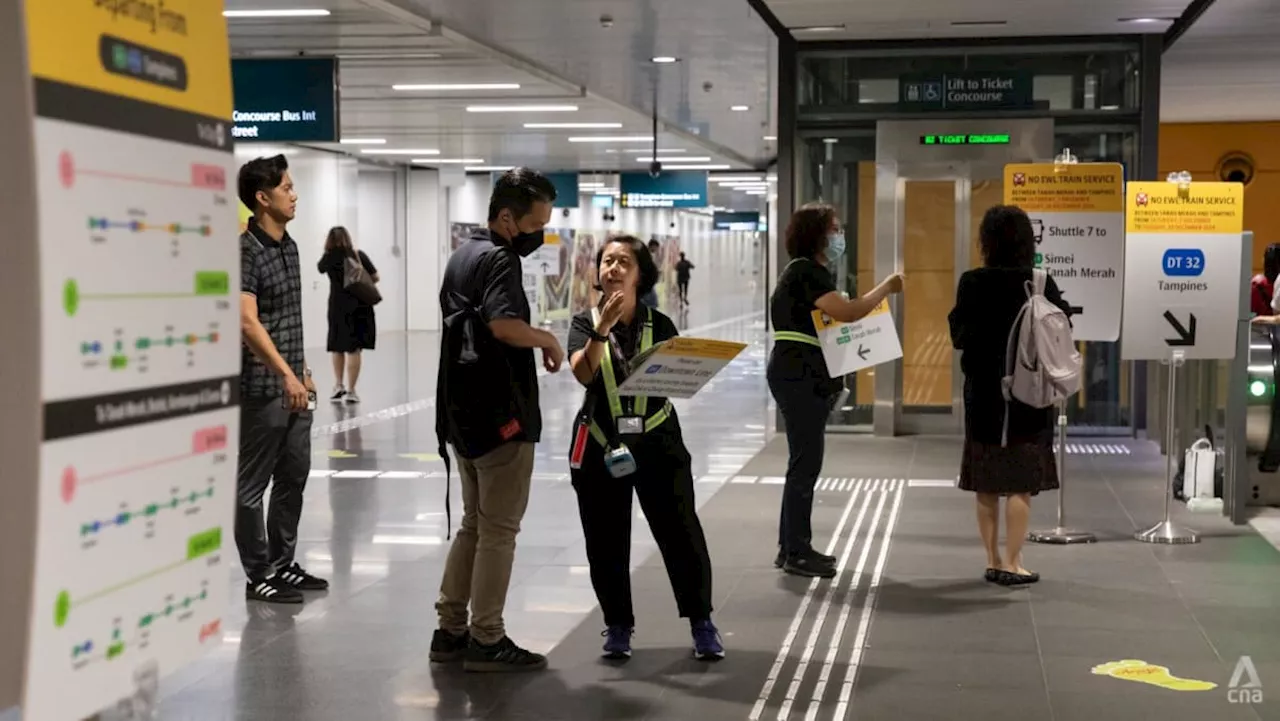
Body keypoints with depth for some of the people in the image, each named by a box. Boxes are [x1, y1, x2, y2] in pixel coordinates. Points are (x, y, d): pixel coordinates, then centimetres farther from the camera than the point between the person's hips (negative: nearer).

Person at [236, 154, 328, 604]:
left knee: (294, 477, 15)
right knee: (253, 484, 2)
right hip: (263, 388, -9)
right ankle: (258, 576, 9)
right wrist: (286, 375, -31)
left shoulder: (289, 246, 12)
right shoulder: (246, 250, -15)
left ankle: (282, 564, 26)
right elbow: (248, 321, -25)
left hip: (293, 385, 9)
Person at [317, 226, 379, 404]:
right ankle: (350, 391, 0)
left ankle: (338, 386, 18)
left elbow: (320, 267, 22)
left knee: (337, 347, 18)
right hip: (359, 306, -1)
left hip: (338, 307, 1)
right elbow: (375, 277, 0)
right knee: (353, 349, 0)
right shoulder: (359, 254, -3)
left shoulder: (330, 257, -1)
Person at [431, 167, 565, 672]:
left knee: (474, 524, 16)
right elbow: (504, 324, -31)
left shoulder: (462, 256, 14)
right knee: (499, 529, 0)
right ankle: (486, 640, 5)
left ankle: (450, 630, 19)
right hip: (500, 415, -9)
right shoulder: (499, 260, -15)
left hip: (463, 412, 9)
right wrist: (548, 340, -14)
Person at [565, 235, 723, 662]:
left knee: (681, 533, -1)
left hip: (656, 442, 0)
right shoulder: (585, 323, 2)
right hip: (601, 445, 1)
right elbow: (583, 374, -15)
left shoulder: (659, 325, 2)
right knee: (606, 542, 6)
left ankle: (700, 621, 15)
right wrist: (602, 328, -26)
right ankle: (618, 625, 23)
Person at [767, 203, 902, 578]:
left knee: (804, 462, 13)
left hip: (807, 378, 11)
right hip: (799, 378, -11)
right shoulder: (806, 272, -14)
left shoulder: (810, 271, 19)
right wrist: (888, 287, -13)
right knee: (806, 462, -7)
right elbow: (848, 312, -25)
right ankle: (796, 552, -3)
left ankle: (792, 546, 19)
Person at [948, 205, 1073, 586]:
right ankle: (1011, 562, 3)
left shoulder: (972, 283, -6)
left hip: (983, 393, 2)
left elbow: (959, 336, 0)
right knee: (1021, 482, 3)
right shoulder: (1040, 285, -10)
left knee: (985, 483, 11)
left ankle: (993, 561, 16)